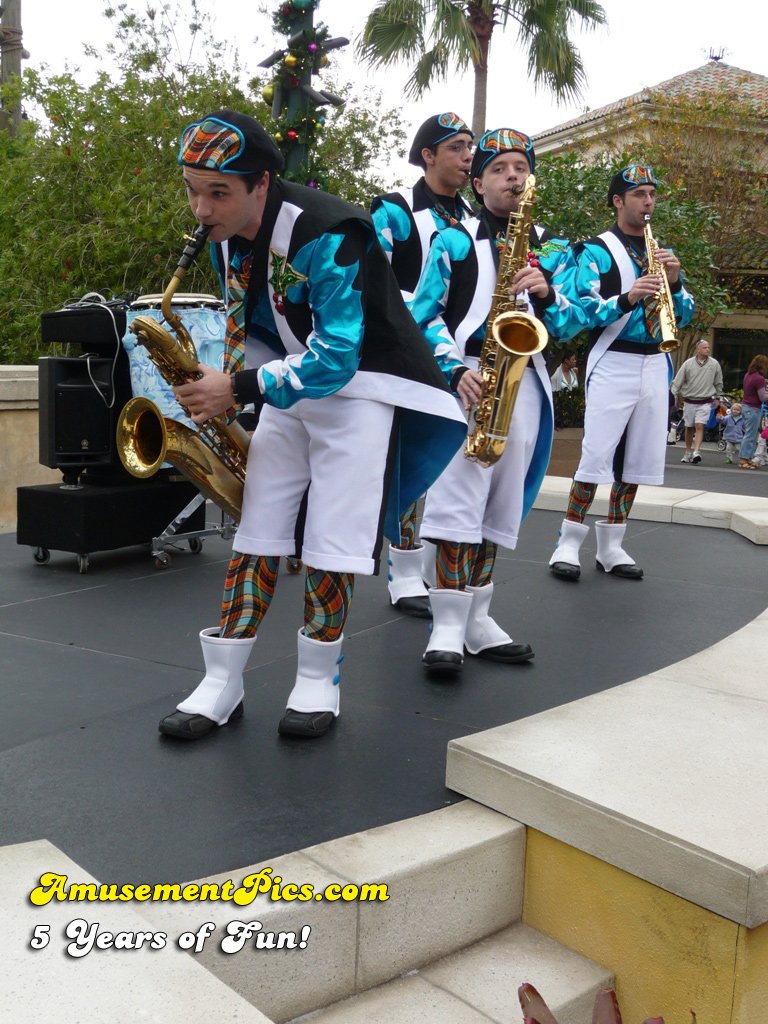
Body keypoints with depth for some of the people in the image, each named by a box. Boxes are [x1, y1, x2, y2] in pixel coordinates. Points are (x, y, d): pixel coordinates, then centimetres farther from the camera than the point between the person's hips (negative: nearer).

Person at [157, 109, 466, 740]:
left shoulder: (324, 235, -25)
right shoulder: (227, 238, 1)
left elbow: (337, 358, -28)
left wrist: (240, 389, -26)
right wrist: (221, 390, -4)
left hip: (358, 385, -7)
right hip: (289, 386, 7)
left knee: (332, 544, -8)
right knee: (256, 534, 1)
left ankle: (318, 682, 10)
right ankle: (222, 686, 7)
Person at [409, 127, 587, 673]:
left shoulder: (554, 249, 16)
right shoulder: (453, 240, 8)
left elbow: (573, 323, 8)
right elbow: (426, 315, 1)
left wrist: (546, 293, -13)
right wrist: (456, 369, -14)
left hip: (525, 382, 4)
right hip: (466, 378, -3)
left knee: (498, 504, 6)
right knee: (458, 500, -12)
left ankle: (477, 618, 15)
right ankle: (448, 627, -6)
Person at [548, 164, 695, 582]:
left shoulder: (661, 253, 17)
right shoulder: (596, 251, 1)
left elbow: (684, 315, 13)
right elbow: (584, 311, -11)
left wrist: (675, 282, -5)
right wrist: (627, 298, -26)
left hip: (655, 366, 6)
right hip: (613, 363, -6)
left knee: (638, 461, 6)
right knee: (597, 456, -11)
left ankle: (611, 547, 14)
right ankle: (567, 544, -2)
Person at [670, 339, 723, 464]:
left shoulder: (714, 364, -2)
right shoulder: (688, 363, -4)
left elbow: (718, 383, 12)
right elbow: (677, 381, -2)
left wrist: (715, 396, 17)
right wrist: (674, 394, -10)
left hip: (705, 403, -1)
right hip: (689, 401, 1)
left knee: (700, 426, -15)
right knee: (689, 427, 11)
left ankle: (696, 452, -22)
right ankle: (688, 452, 25)